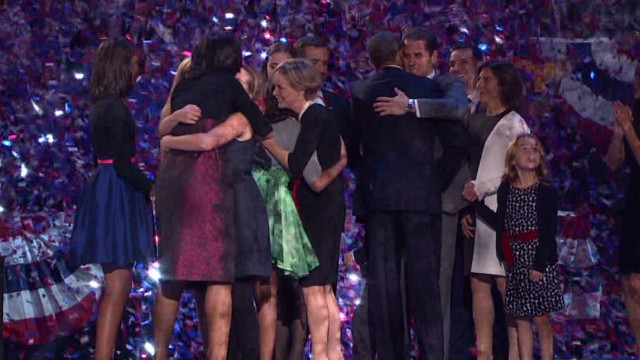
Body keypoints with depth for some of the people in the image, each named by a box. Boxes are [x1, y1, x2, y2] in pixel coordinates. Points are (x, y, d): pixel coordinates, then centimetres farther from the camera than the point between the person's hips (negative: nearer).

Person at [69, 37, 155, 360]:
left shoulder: (102, 106, 14)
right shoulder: (115, 107, -15)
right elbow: (123, 163, -19)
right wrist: (152, 190, -9)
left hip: (105, 190, 10)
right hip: (117, 195, -10)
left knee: (115, 287, 13)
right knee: (117, 287, -10)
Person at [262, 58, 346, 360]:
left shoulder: (314, 115, -13)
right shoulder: (316, 115, 16)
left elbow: (296, 165, -19)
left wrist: (267, 141, -6)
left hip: (319, 207, -10)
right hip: (323, 207, 10)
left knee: (312, 286, -10)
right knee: (323, 288, 11)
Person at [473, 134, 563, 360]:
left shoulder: (547, 192, -2)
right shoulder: (505, 191, 8)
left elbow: (550, 232, -6)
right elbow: (501, 225, 4)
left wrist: (540, 264, -13)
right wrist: (476, 203, 0)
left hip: (540, 259, -3)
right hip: (515, 262, 3)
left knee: (540, 317, -4)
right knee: (521, 318, 5)